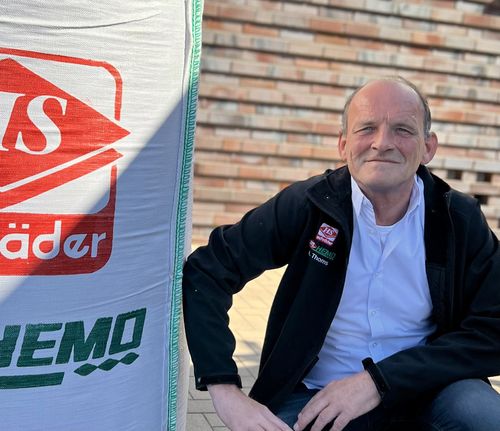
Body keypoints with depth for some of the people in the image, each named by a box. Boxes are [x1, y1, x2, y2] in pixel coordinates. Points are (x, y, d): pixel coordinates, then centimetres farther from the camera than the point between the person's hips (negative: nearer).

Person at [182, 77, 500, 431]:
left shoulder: (462, 219, -5)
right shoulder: (308, 204, -9)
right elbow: (206, 272, -10)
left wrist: (379, 381, -18)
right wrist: (225, 392, -21)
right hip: (314, 397, 0)